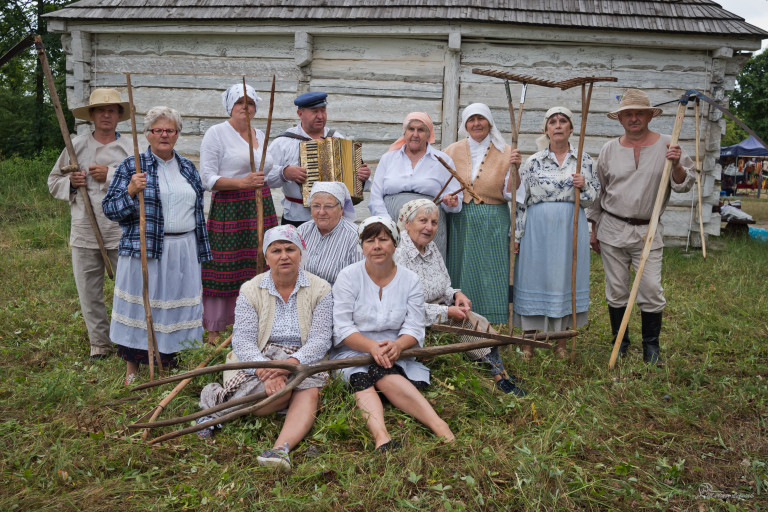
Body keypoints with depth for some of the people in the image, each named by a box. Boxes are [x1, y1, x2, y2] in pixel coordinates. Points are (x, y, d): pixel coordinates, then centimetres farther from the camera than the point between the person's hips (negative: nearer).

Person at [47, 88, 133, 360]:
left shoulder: (130, 148, 2)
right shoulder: (75, 146, 10)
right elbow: (54, 182, 16)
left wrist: (111, 175, -16)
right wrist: (70, 182, -4)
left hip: (121, 233, -3)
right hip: (84, 233, 3)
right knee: (89, 291, 9)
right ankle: (99, 342, 24)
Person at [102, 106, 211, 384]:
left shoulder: (187, 167, 13)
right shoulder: (132, 166, -1)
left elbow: (197, 209, 17)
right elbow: (110, 208, -3)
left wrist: (201, 250, 15)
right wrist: (131, 191, -22)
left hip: (183, 252, 4)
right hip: (145, 250, -4)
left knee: (177, 303, 8)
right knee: (141, 305, 2)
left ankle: (168, 360, 23)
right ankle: (132, 368, 16)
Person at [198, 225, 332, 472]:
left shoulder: (320, 289, 2)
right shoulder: (251, 290, 3)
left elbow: (320, 340, -7)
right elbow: (243, 340, -7)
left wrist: (290, 364, -26)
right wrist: (265, 370, -26)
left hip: (302, 360, 1)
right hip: (259, 359, -1)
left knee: (309, 391, -31)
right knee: (281, 392, -32)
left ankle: (282, 447, -49)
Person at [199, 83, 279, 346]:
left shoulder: (260, 135, 17)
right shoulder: (216, 133, -2)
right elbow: (207, 178, -9)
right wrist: (243, 182, -19)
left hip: (260, 207, 6)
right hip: (228, 209, -6)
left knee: (258, 267, 3)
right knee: (225, 269, -5)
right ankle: (214, 330, 8)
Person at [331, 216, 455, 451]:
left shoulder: (410, 280, 6)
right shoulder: (348, 276, 1)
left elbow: (414, 329, 0)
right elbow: (343, 328, -6)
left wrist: (397, 345, -24)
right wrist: (372, 346, -25)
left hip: (394, 354, 2)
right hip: (352, 351, -1)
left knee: (381, 374, -33)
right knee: (362, 377, -34)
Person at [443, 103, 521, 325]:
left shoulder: (504, 152, 4)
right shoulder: (452, 151, 7)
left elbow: (509, 194, -2)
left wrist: (515, 168, -16)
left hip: (492, 223, -1)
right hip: (459, 222, 1)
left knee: (490, 274, -1)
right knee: (460, 272, 3)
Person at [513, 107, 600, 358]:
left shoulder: (584, 160, 7)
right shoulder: (534, 161, 3)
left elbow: (593, 197, 9)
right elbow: (522, 199, 3)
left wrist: (584, 185, -12)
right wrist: (517, 234, 0)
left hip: (570, 229, 1)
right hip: (538, 227, -1)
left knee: (566, 279, 5)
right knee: (534, 278, 3)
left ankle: (562, 343, 18)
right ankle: (528, 341, 15)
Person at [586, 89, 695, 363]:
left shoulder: (667, 146, 0)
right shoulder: (609, 149, 6)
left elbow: (685, 185, 0)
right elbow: (598, 191, 12)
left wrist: (676, 166, -21)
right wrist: (593, 229, 13)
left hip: (648, 231, -1)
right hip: (612, 229, 2)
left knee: (651, 290, -3)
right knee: (616, 290, 7)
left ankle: (651, 345, 15)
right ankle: (620, 342, 23)